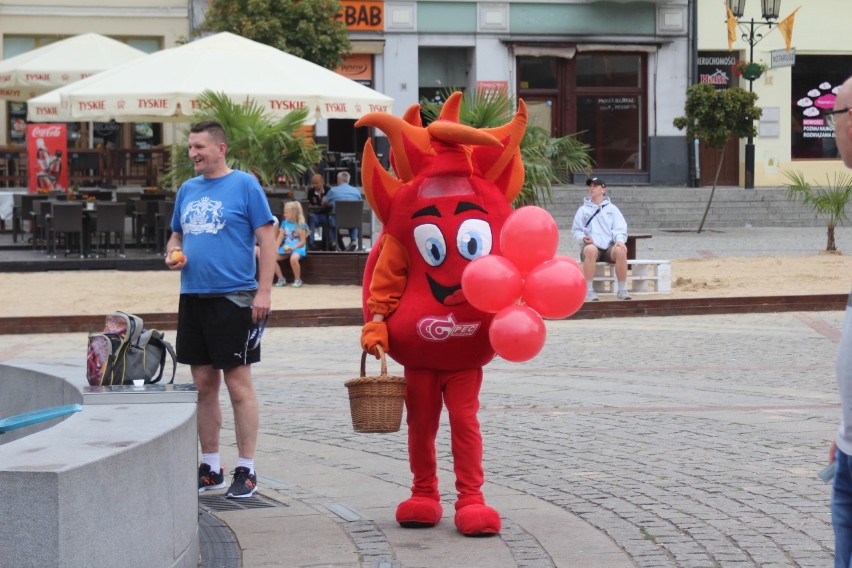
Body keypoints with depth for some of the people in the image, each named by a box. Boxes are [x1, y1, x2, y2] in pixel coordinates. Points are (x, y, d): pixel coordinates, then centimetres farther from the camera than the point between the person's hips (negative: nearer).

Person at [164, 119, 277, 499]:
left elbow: (266, 238, -6)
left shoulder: (244, 185, -4)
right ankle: (210, 467, 19)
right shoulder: (187, 190, 14)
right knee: (204, 384, 10)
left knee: (238, 385, -2)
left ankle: (246, 471, 4)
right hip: (193, 297, 6)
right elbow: (177, 235, 24)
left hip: (234, 297, -6)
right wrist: (173, 254, 0)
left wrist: (264, 291, -13)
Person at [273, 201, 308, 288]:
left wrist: (293, 248, -22)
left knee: (293, 258, -40)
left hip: (298, 247, -6)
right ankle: (281, 279, -5)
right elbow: (280, 238, 7)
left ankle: (298, 280, -16)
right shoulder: (284, 223, 9)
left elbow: (302, 241, -9)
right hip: (286, 248, 6)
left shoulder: (301, 225, -7)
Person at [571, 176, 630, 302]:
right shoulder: (583, 210, 17)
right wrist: (583, 238, -10)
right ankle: (589, 291, -36)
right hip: (591, 246, -1)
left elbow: (620, 228, 6)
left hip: (609, 247, 1)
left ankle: (622, 290, -24)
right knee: (590, 250, -39)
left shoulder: (612, 209, 17)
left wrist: (620, 240, -16)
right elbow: (576, 230, 13)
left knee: (620, 251, -35)